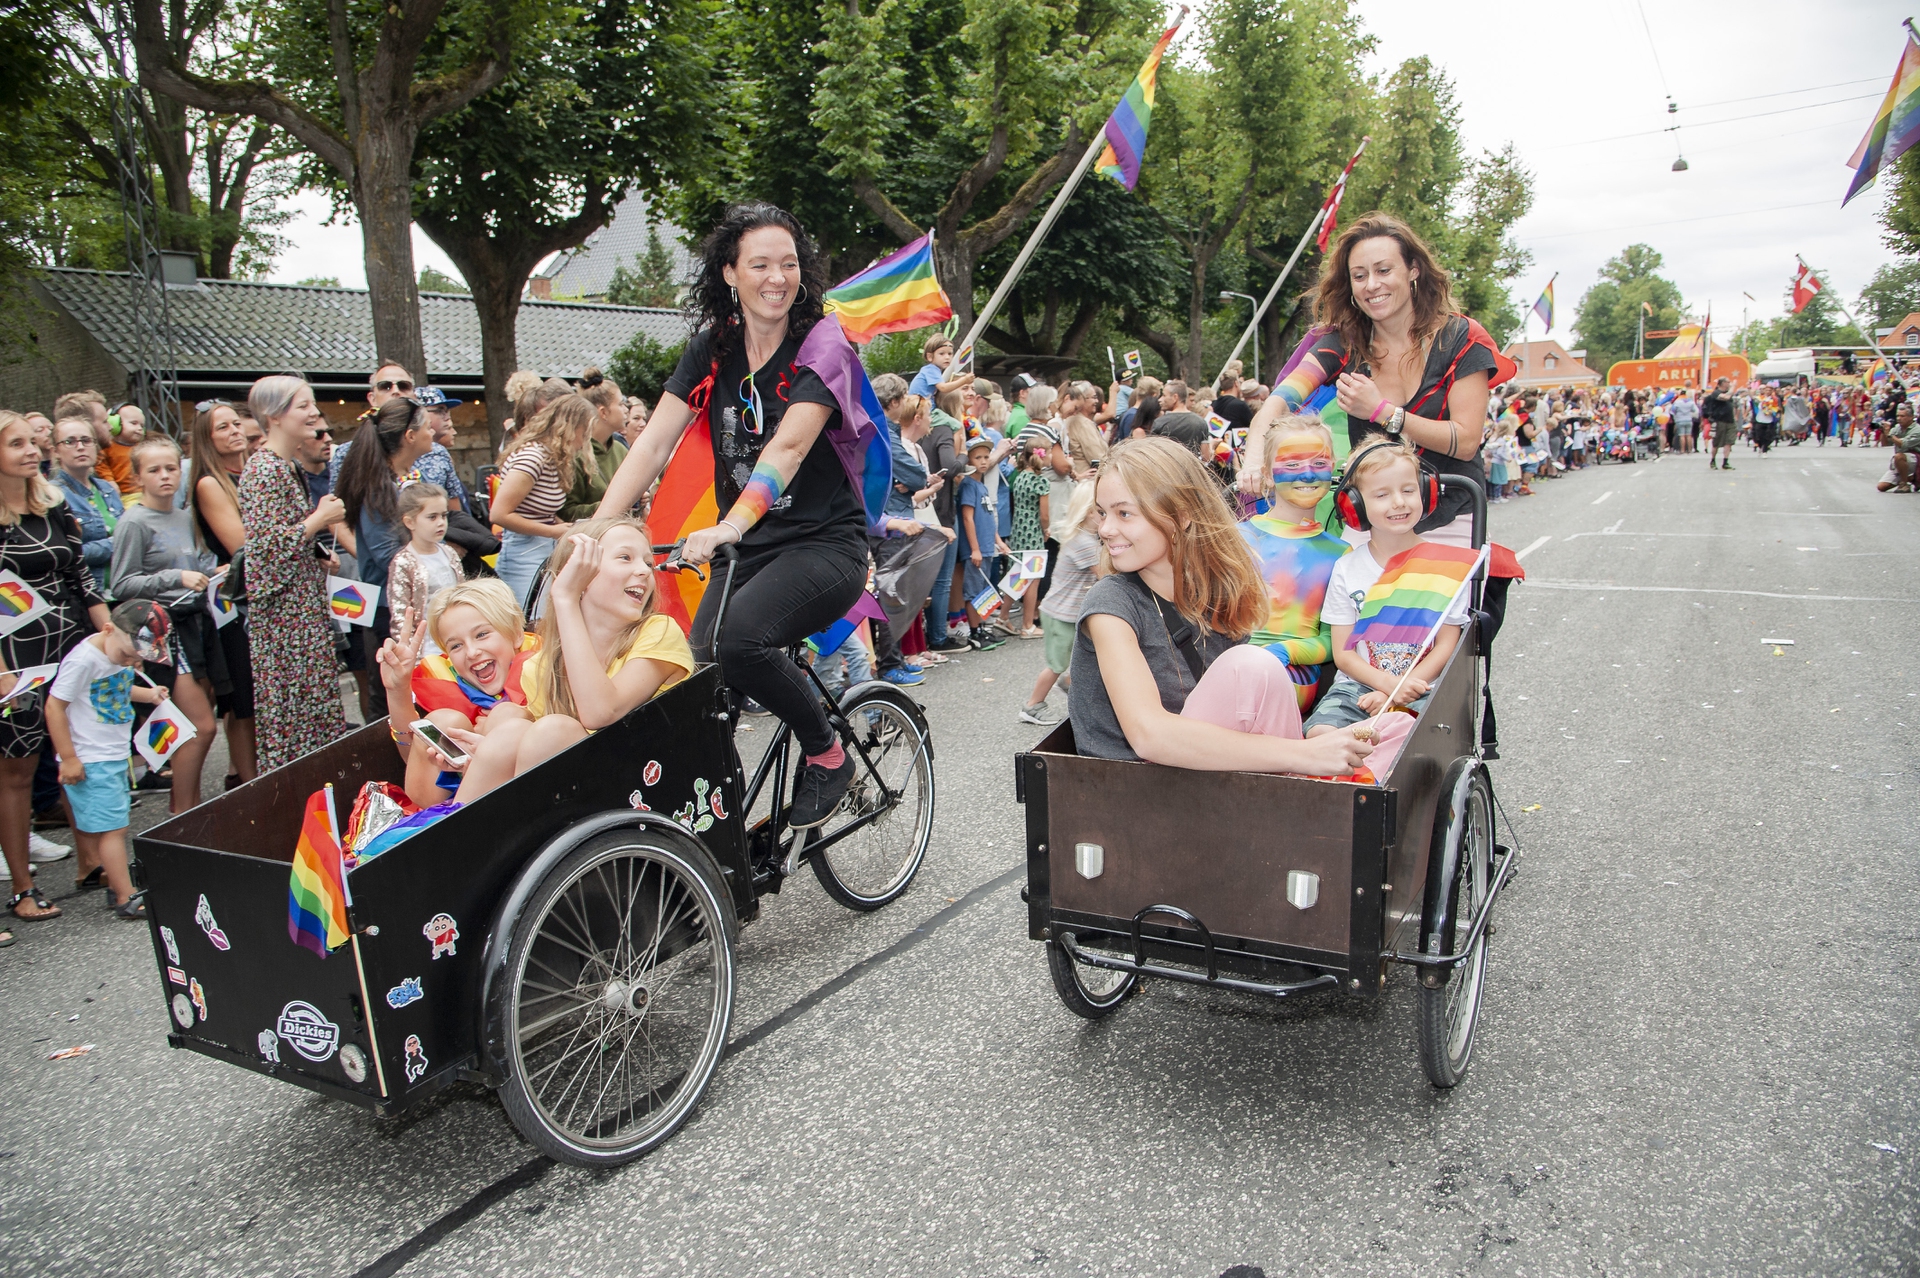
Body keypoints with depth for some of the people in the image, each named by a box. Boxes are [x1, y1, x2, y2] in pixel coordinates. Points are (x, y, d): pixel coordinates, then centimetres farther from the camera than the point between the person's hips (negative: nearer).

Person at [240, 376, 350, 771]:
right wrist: (321, 518, -15)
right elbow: (266, 544, -23)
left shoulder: (292, 466, 13)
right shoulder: (264, 471, -16)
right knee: (291, 706, -3)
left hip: (306, 600, 9)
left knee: (316, 699, 12)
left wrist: (319, 555, 10)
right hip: (283, 608, -9)